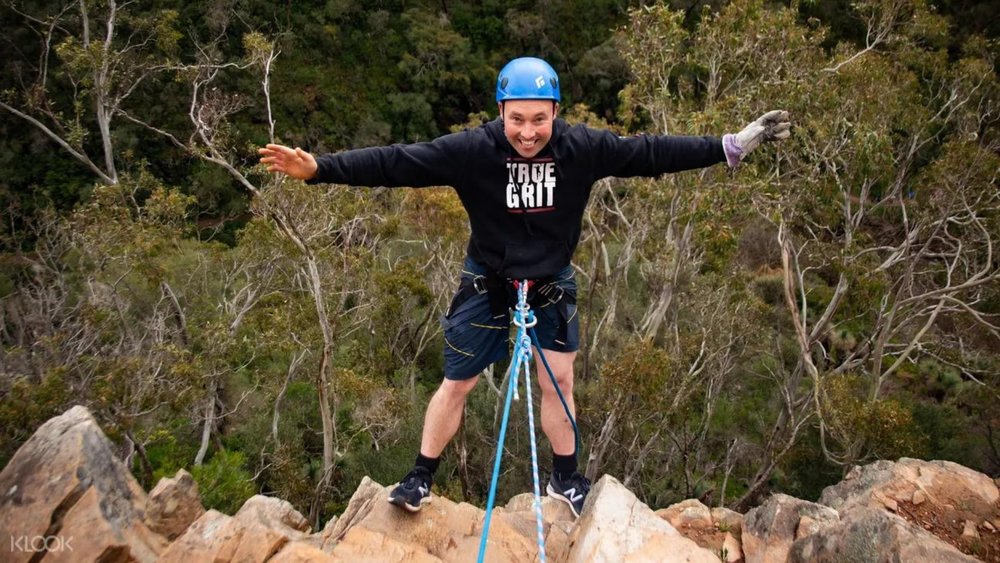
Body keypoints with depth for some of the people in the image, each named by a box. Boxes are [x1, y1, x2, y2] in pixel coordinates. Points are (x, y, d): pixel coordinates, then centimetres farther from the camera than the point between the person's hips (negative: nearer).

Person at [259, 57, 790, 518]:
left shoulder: (584, 147, -17)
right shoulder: (471, 150, -24)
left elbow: (651, 151, -10)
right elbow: (395, 162, -28)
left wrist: (731, 145, -7)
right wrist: (318, 167, -37)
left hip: (552, 285, 2)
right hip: (486, 284, -2)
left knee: (558, 381, 9)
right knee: (457, 383, 6)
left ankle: (565, 477, 30)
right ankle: (421, 478, 24)